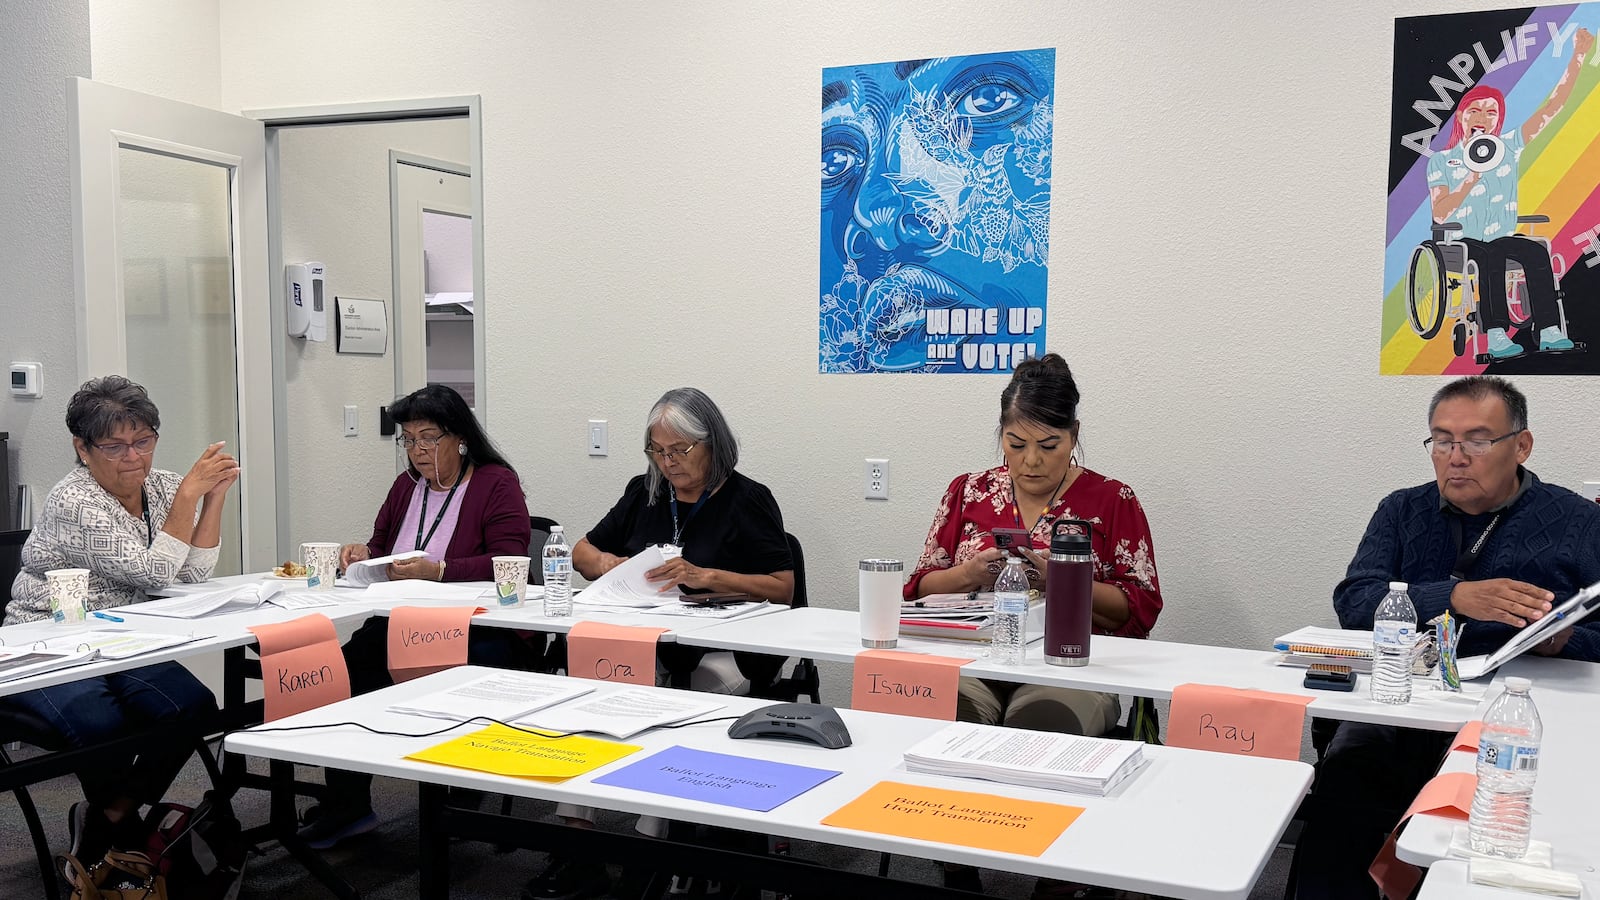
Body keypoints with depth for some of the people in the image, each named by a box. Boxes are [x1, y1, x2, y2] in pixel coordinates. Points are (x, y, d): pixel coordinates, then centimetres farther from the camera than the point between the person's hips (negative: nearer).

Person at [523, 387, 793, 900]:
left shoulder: (747, 500, 4)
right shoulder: (644, 492, 20)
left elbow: (782, 588, -5)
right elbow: (582, 552, 27)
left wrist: (704, 576, -14)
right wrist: (607, 562, 4)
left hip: (717, 646, -4)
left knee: (718, 679, -37)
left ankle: (649, 847, -30)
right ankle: (576, 841, -28)